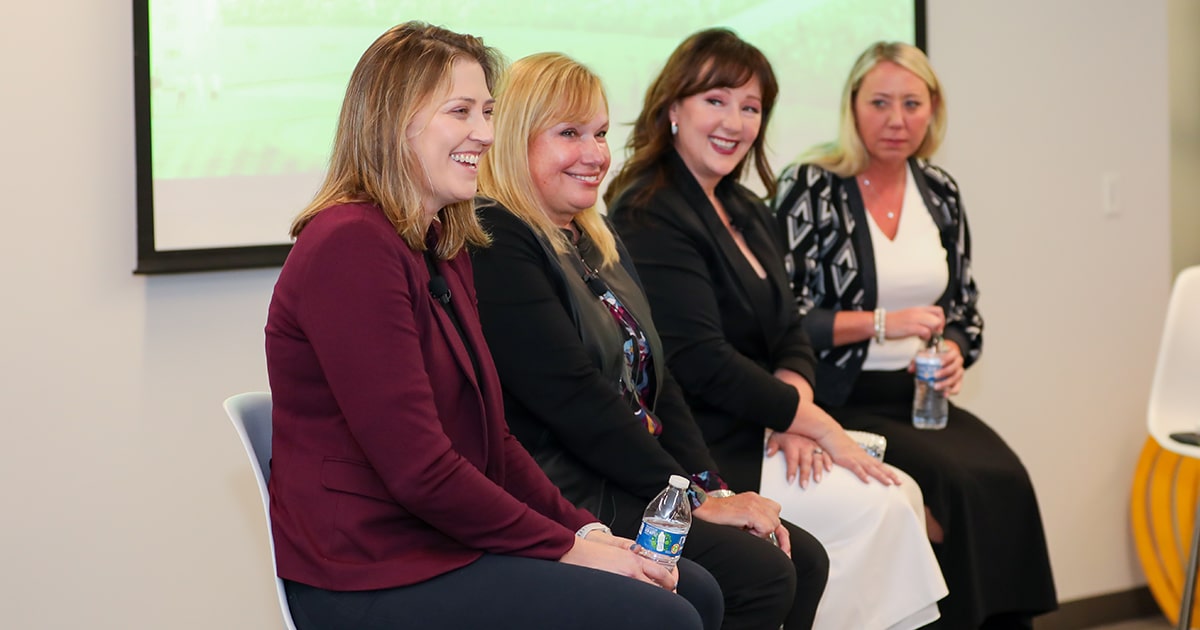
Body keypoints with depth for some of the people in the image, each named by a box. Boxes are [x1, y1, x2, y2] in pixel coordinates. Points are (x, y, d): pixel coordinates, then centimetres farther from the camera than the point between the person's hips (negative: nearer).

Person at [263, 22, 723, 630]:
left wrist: (586, 530, 1)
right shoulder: (350, 246, -17)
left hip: (446, 545, 10)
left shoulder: (444, 249, 15)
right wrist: (566, 546, -13)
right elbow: (417, 467, -21)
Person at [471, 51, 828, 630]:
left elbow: (654, 380, 15)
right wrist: (693, 500, -15)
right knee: (761, 574, -19)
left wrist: (713, 486, 1)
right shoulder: (495, 244, -14)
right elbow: (573, 398, -20)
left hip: (626, 480, 10)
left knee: (804, 559, -1)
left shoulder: (597, 244, 17)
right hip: (557, 491, -10)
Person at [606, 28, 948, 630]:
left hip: (755, 431, 9)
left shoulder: (747, 213, 15)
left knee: (902, 491, -6)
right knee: (875, 507, -16)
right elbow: (701, 362, -21)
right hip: (702, 450, -9)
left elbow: (789, 333, 12)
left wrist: (794, 415, -10)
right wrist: (820, 426, -15)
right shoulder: (649, 215, -15)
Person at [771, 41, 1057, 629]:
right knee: (958, 483, -27)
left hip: (924, 397, 5)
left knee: (1005, 479, -23)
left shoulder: (939, 192, 12)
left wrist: (955, 352, -2)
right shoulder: (808, 187, -5)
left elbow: (966, 309, 20)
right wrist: (882, 322, -17)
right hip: (842, 400, -5)